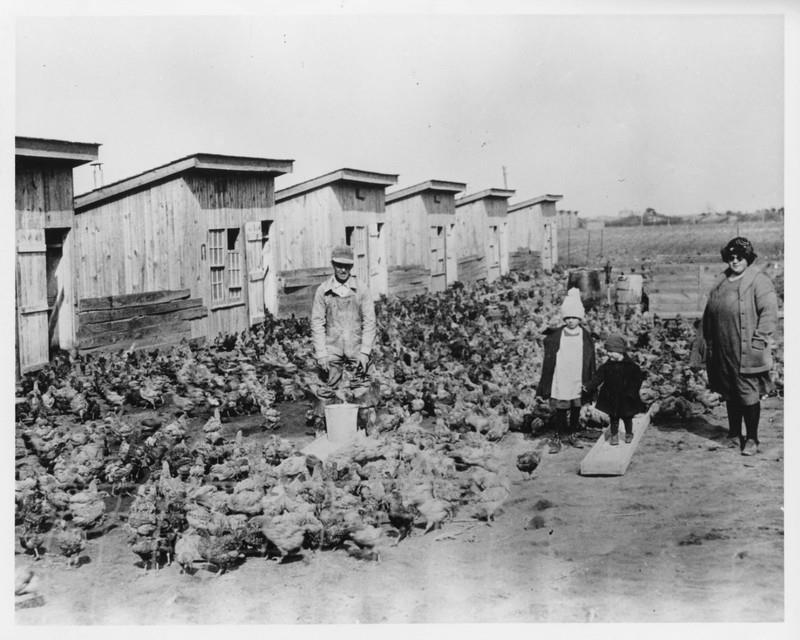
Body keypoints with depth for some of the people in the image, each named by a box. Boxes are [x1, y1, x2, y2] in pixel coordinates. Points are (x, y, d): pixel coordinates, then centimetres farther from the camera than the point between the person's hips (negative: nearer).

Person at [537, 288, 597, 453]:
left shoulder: (585, 337, 1)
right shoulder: (554, 337, -5)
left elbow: (591, 363, 7)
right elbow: (548, 363, -2)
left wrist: (590, 383, 5)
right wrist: (545, 385, -4)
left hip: (578, 384, 3)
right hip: (560, 383, -2)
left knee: (576, 410, 12)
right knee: (560, 411, 1)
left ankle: (572, 435, 29)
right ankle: (557, 438, 12)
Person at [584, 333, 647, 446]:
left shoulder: (631, 366, -11)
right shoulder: (606, 366, -3)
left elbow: (639, 378, -5)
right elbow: (598, 377, -3)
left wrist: (632, 391, -12)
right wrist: (589, 388, -12)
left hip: (626, 398, -2)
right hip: (611, 398, 2)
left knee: (627, 417, 13)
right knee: (613, 418, 10)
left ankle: (629, 434, 32)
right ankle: (614, 435, 22)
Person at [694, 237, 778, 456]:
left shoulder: (759, 282, -7)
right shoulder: (721, 283, 14)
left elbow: (769, 313, -14)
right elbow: (709, 315, 19)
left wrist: (758, 341, -19)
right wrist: (705, 343, 15)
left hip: (746, 353, -6)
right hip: (722, 352, 6)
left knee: (748, 395, -3)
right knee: (730, 395, 15)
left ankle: (752, 440, 6)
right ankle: (734, 434, 28)